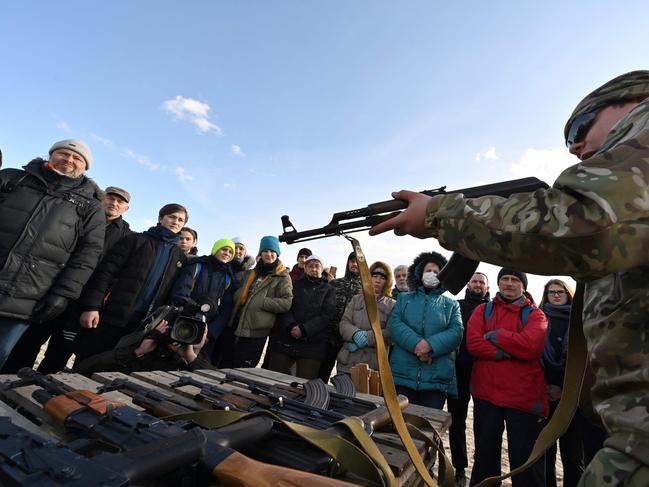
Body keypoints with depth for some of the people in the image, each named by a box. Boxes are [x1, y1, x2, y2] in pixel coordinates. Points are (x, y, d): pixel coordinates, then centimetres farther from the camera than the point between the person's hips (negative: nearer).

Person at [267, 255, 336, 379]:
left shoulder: (329, 290, 13)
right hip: (285, 340, 1)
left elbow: (327, 314, -2)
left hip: (312, 344, -1)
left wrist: (304, 329, -13)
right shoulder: (295, 285, 17)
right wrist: (291, 326, -16)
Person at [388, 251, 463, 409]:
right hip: (402, 373, 0)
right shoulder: (404, 299, 14)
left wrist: (430, 344, -18)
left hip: (437, 378, 0)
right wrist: (416, 344, -18)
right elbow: (394, 324, -2)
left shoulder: (451, 304, 15)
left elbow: (456, 332, -1)